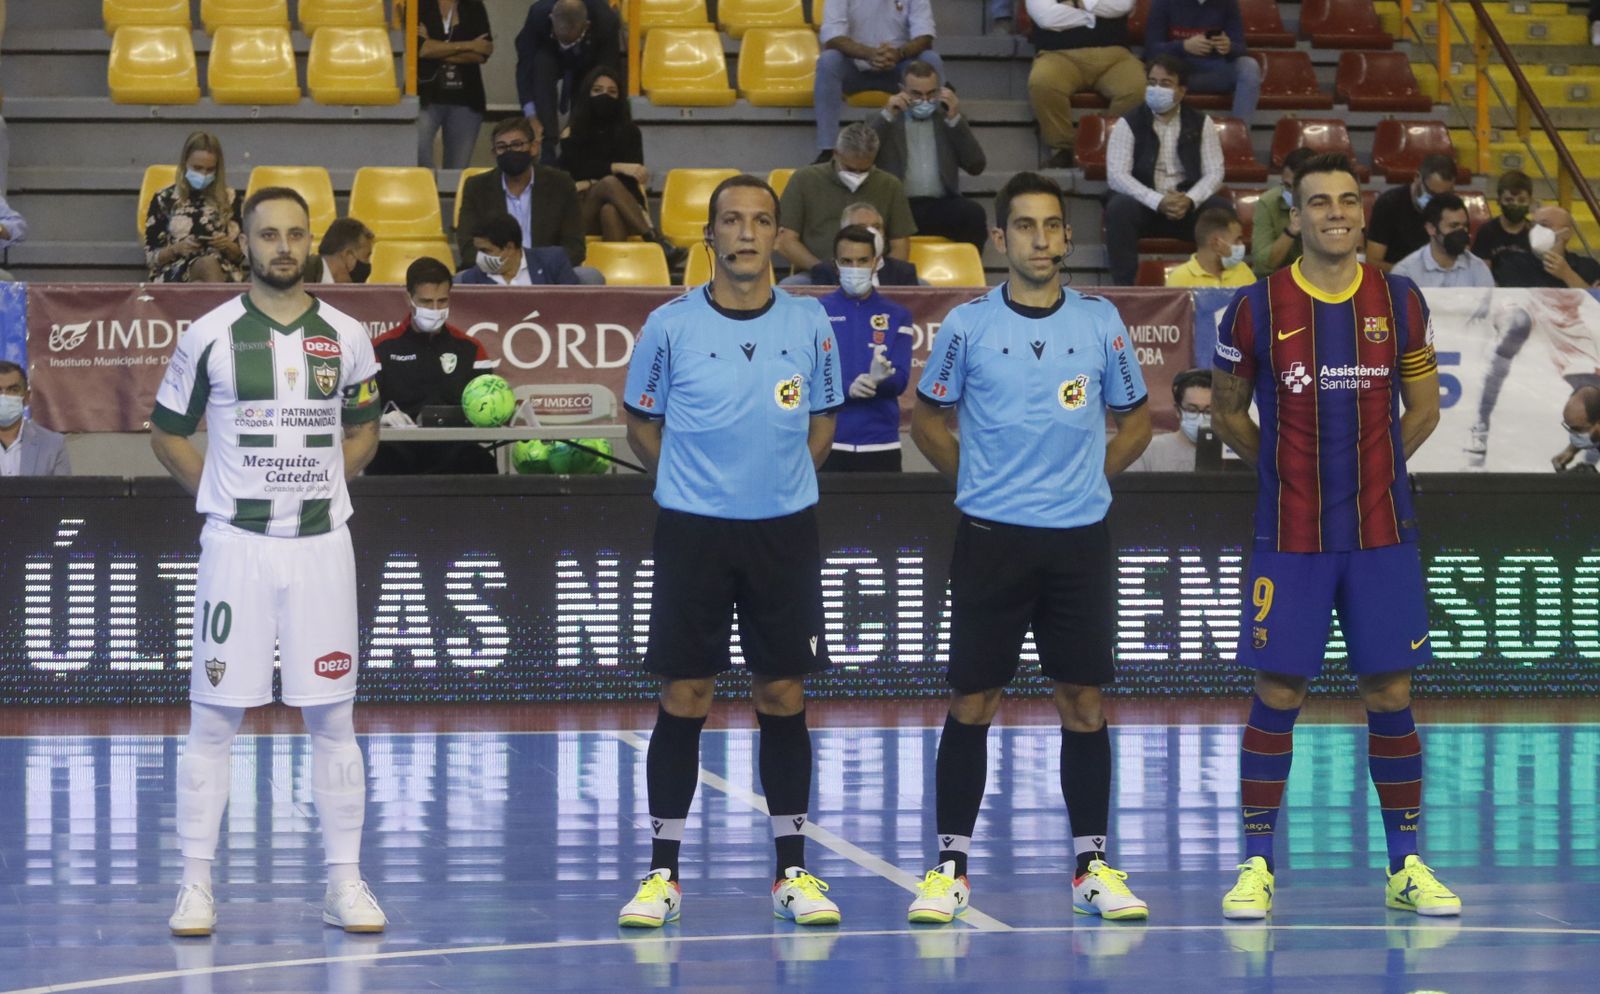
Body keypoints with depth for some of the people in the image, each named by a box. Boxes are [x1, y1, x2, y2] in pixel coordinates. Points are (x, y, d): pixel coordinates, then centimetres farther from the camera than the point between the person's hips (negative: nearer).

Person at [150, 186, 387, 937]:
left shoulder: (346, 338, 4)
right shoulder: (209, 336, -2)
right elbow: (167, 434, 7)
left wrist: (318, 484, 5)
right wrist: (222, 495, 1)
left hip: (322, 544, 2)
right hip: (236, 545, -2)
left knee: (332, 720, 4)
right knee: (213, 718, -1)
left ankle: (344, 882, 10)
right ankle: (197, 883, 5)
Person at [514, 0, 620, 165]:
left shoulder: (607, 23, -39)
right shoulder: (538, 14, -38)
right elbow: (525, 64, -32)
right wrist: (531, 114, -39)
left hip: (591, 62, 2)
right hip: (551, 56, -2)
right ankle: (548, 149, -37)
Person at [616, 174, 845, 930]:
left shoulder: (808, 323, 2)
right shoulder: (670, 324, -3)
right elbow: (642, 423, 8)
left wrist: (784, 478, 5)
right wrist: (692, 480, 4)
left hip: (784, 529, 1)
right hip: (692, 528, -1)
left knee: (784, 698, 4)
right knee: (682, 701, 1)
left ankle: (792, 872, 12)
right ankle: (662, 874, 7)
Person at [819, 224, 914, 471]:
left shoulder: (896, 316, 10)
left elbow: (900, 380, 0)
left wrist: (880, 379, -23)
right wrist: (848, 388, -21)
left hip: (881, 444, 1)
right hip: (828, 444, -1)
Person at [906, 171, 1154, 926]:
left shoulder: (1100, 323, 3)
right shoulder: (968, 325, -1)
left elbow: (1134, 419, 15)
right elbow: (927, 418, 10)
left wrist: (1092, 476, 5)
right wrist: (977, 477, 4)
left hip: (1079, 538, 1)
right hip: (991, 538, -1)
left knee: (1084, 704, 3)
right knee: (971, 704, 1)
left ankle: (1092, 866, 11)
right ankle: (950, 867, 8)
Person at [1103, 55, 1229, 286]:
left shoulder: (1200, 124, 7)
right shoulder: (1128, 124, 0)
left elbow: (1214, 173, 0)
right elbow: (1116, 176, -12)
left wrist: (1190, 200, -21)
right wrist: (1158, 202, -25)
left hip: (1188, 205, 2)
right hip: (1143, 205, -2)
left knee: (1221, 209, -27)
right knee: (1119, 208, -35)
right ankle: (1124, 288, -33)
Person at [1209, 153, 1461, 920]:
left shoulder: (1399, 302, 2)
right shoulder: (1257, 308, -3)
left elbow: (1423, 408, 13)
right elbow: (1226, 411, 10)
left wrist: (1369, 467, 8)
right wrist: (1287, 468, 6)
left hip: (1382, 534, 2)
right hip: (1289, 539, -2)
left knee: (1390, 696, 4)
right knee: (1276, 698, -1)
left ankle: (1406, 866, 12)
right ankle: (1257, 866, 7)